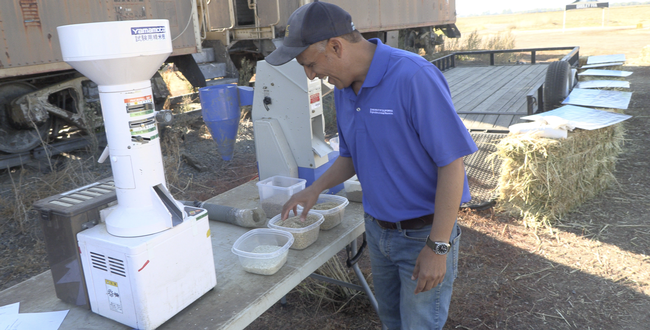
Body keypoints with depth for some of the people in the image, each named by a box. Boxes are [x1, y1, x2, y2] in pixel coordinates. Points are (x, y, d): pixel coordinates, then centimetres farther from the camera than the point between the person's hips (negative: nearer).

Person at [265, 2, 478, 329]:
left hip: (423, 233, -7)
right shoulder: (343, 88, 0)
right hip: (377, 229, 7)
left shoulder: (414, 77, -25)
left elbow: (451, 163, -24)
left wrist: (438, 247, -22)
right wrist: (315, 188, 0)